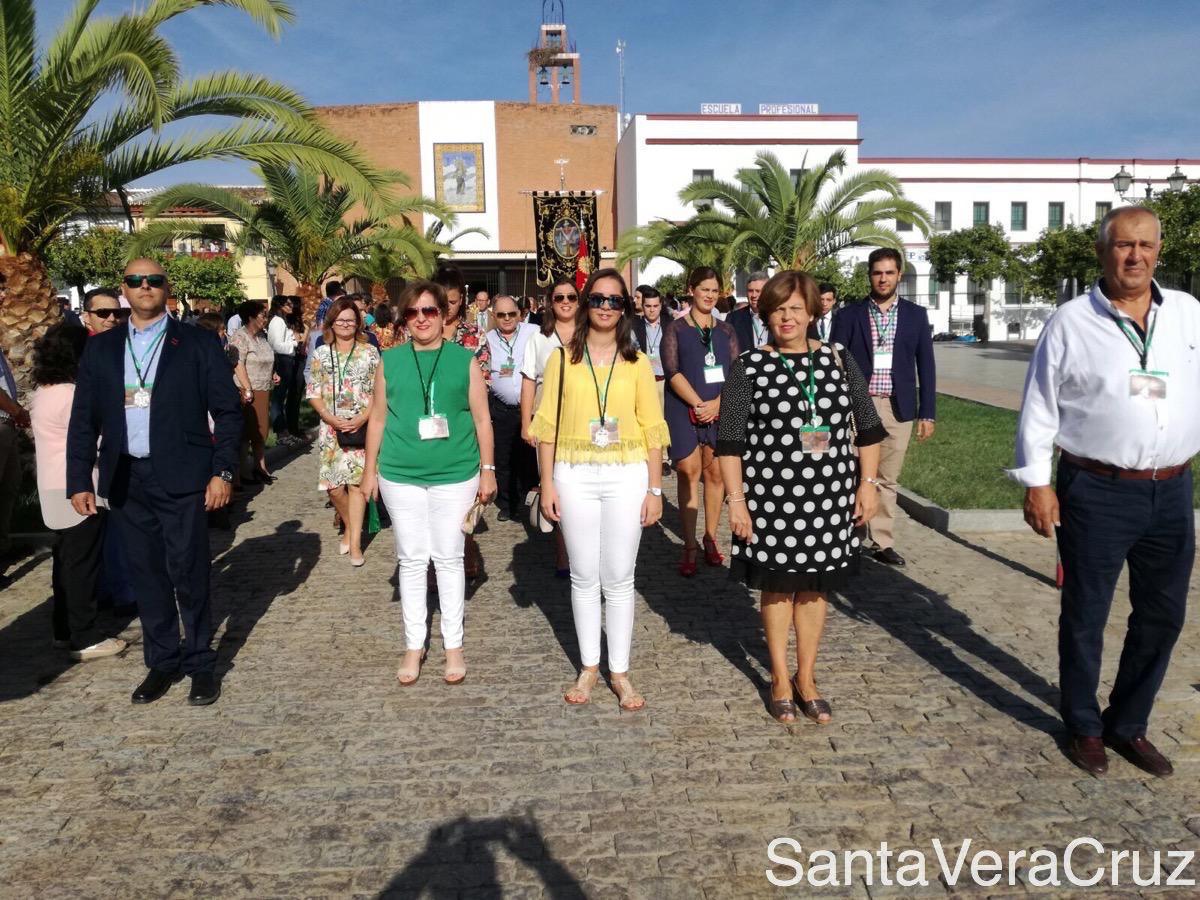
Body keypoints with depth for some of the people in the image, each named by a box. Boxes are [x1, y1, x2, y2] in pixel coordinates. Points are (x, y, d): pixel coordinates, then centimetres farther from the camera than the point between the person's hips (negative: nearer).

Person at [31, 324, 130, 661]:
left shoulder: (42, 393, 11)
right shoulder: (72, 395, -19)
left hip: (55, 490, 10)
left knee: (66, 559, 17)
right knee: (83, 563, -3)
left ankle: (64, 630, 26)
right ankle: (85, 639, 4)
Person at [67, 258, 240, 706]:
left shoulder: (198, 344, 0)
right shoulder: (100, 349, 10)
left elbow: (227, 411, -2)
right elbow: (83, 420, 10)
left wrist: (222, 471, -9)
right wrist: (80, 480, 3)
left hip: (181, 477, -3)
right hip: (125, 480, 4)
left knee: (189, 575, 1)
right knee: (146, 575, 11)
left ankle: (201, 665, 17)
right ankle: (162, 661, 25)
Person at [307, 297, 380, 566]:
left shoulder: (370, 352, 3)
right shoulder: (321, 354, 8)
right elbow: (314, 394, 5)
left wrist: (361, 419, -13)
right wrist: (332, 419, -11)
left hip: (362, 428, -2)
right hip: (330, 428, 2)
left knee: (356, 481, -5)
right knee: (333, 485, 0)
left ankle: (355, 543, 0)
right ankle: (351, 527, 25)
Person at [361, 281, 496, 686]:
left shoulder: (464, 360, 1)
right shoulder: (390, 361, 5)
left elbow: (481, 419, 2)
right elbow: (377, 419, 10)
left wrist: (487, 470, 0)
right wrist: (370, 470, 9)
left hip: (455, 474, -1)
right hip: (400, 475, 2)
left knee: (449, 558, 6)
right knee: (411, 559, 8)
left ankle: (453, 646, 19)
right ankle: (414, 645, 21)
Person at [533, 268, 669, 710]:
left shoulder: (637, 363, 5)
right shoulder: (562, 359, 4)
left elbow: (652, 429, 4)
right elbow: (548, 425, 3)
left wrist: (655, 489, -1)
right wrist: (547, 484, -1)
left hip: (626, 477, 0)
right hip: (575, 476, 0)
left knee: (619, 578, 4)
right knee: (584, 576, 8)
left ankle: (619, 672, 16)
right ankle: (589, 666, 23)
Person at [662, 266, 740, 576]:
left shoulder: (725, 330, 12)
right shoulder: (675, 329, 4)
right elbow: (672, 372, -6)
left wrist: (717, 403, -11)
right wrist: (699, 404, -14)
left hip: (720, 410, 3)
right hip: (685, 409, -2)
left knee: (715, 473, 1)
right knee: (688, 473, -6)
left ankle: (710, 539, 12)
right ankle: (689, 547, -3)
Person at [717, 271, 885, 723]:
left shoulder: (839, 361, 5)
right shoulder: (748, 367, -4)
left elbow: (868, 427, 10)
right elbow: (729, 442, -5)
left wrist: (867, 483, 5)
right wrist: (737, 500, -8)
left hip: (829, 498, 3)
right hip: (771, 498, -2)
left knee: (814, 586, 12)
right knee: (777, 586, 9)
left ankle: (806, 677, 29)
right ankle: (780, 679, 27)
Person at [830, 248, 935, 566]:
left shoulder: (915, 315, 8)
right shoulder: (849, 315, 3)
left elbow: (925, 366, 8)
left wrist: (927, 413, 4)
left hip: (898, 408, 1)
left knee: (888, 479, 7)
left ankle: (883, 542, 16)